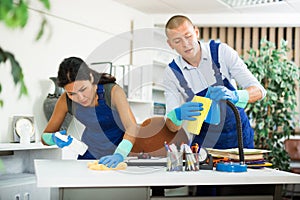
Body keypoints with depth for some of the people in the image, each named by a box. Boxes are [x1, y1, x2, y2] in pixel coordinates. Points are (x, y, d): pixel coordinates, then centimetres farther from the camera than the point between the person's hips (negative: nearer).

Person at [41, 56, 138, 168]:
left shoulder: (112, 91, -24)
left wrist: (119, 155, -52)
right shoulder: (66, 101, -15)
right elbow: (45, 137, -4)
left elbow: (132, 127, -36)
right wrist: (54, 138, -27)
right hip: (90, 155, 2)